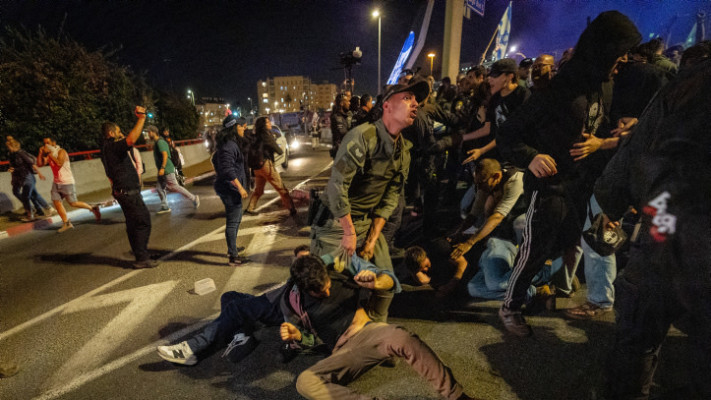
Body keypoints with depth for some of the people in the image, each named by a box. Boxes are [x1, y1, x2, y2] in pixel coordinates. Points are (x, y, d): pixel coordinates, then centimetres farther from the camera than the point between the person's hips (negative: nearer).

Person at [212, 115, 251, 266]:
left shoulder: (228, 142, 14)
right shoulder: (229, 145, -19)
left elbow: (215, 160, 26)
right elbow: (228, 169, -25)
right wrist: (240, 188, -24)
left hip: (225, 186, 11)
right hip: (230, 188, -11)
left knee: (236, 218, 21)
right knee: (233, 221, -6)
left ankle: (232, 248, 35)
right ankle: (233, 257, 1)